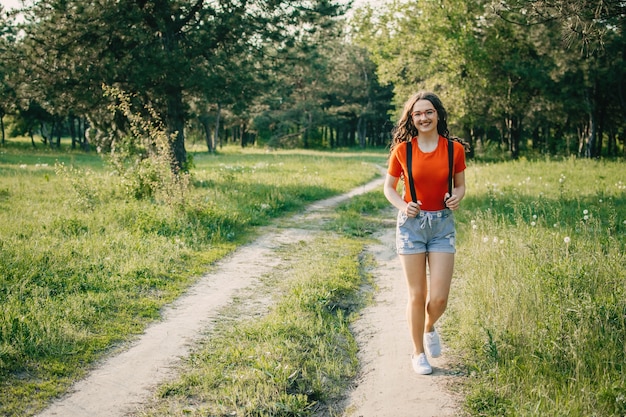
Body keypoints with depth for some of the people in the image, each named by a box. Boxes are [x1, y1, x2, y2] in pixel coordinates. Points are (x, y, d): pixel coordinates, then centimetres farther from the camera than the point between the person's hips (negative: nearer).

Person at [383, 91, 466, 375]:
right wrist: (402, 206, -13)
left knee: (439, 297, -3)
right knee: (417, 295, 3)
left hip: (443, 224, 1)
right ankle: (418, 352, 23)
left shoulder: (454, 149, -1)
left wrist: (456, 198, -12)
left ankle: (430, 328, 33)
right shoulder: (402, 150, -4)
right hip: (411, 223, -1)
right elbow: (389, 187, 6)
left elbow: (460, 185, 11)